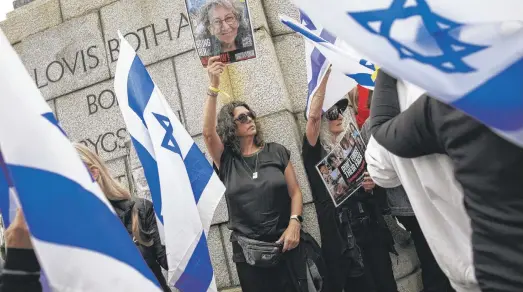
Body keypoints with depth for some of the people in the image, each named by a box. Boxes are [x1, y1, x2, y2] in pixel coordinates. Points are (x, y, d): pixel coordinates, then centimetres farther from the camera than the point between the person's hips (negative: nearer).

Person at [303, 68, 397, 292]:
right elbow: (313, 115, -17)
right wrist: (325, 74, -15)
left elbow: (379, 191, 17)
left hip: (370, 229, 3)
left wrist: (373, 185, -7)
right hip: (339, 235, -3)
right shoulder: (317, 152, 1)